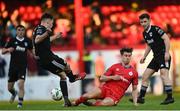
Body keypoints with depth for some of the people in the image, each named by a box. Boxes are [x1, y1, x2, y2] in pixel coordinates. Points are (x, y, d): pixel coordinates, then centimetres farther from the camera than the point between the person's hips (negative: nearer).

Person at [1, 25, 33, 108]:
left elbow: (31, 50, 20)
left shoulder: (27, 41, 2)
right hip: (13, 66, 1)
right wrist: (8, 49, -20)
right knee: (9, 87, 10)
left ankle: (20, 103, -13)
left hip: (22, 67, -1)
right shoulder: (12, 41, 0)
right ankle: (14, 93, 45)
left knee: (21, 84, -19)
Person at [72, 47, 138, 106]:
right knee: (87, 96, -28)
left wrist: (135, 103, 2)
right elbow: (101, 78, 8)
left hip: (115, 95, -1)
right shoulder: (115, 67, 10)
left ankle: (90, 104, -6)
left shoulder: (134, 73, 7)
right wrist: (112, 77, -9)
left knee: (104, 103, -37)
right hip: (106, 88, 1)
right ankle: (75, 103, 2)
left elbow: (134, 89, 14)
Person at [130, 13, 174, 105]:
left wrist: (167, 52, -25)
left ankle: (170, 97, -25)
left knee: (164, 74, -24)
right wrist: (144, 57, 18)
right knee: (145, 76, 8)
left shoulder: (155, 29, -10)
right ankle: (141, 98, 14)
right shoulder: (145, 33, 14)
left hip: (163, 56, -9)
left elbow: (166, 38, -17)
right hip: (156, 57, 9)